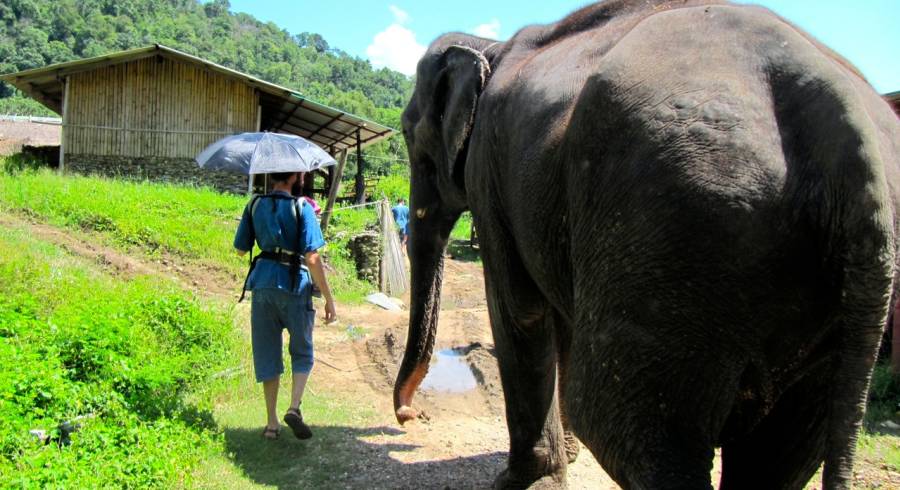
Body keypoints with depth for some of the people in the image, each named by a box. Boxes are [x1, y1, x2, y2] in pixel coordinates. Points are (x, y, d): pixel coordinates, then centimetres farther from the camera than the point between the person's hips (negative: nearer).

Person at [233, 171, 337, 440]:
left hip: (263, 284, 4)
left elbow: (240, 249, 12)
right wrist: (329, 298, -11)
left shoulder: (255, 206, 4)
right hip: (294, 286, -3)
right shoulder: (301, 207, -8)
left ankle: (272, 422, 16)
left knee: (267, 355, 12)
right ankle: (294, 408, -4)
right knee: (302, 353, 14)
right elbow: (312, 258, -14)